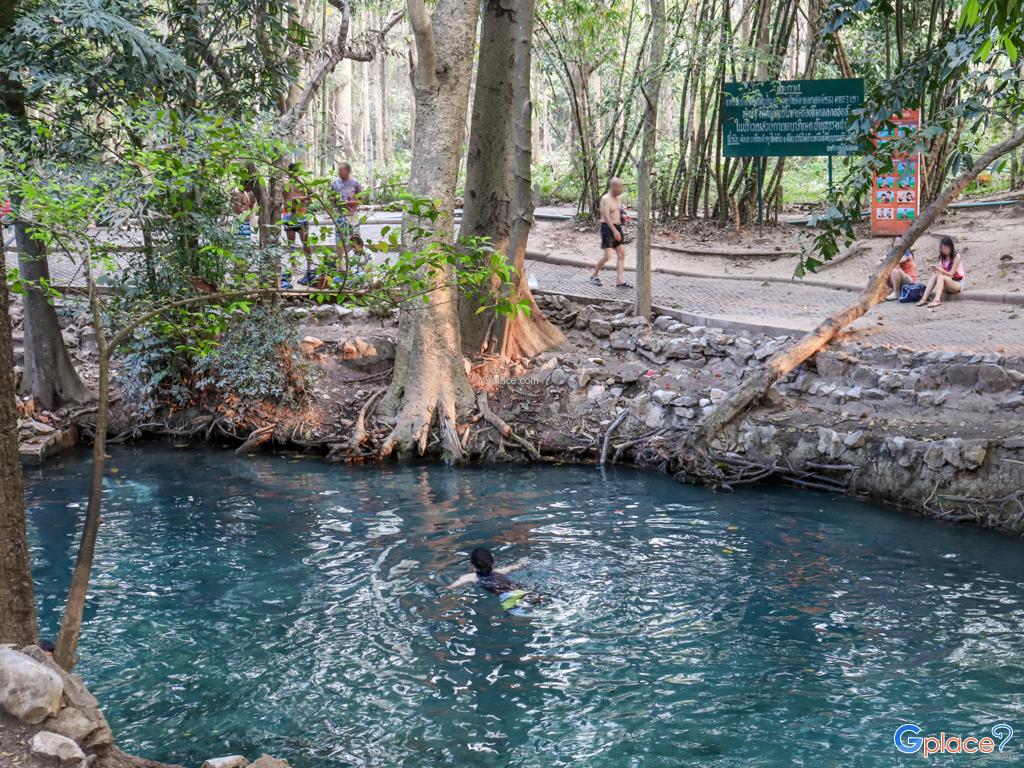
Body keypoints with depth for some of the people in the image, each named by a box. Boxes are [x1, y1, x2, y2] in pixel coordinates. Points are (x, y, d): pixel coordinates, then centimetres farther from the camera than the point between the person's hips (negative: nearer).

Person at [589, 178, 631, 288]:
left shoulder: (619, 198, 12)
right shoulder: (606, 199, -14)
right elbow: (606, 216, -23)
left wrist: (623, 216, 4)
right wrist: (614, 231, -30)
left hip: (617, 227, 8)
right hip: (607, 228, -8)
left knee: (622, 254, 2)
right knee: (608, 255, -11)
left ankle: (619, 281, 3)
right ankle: (594, 275, 10)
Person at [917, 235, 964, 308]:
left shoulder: (957, 256, -12)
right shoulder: (943, 257, 7)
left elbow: (951, 274, -19)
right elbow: (940, 270, -6)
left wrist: (939, 269, -34)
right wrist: (936, 269, -28)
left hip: (958, 284, -5)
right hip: (946, 286, 5)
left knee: (941, 276, -32)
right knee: (934, 275, -23)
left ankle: (937, 300, -51)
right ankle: (924, 299, -36)